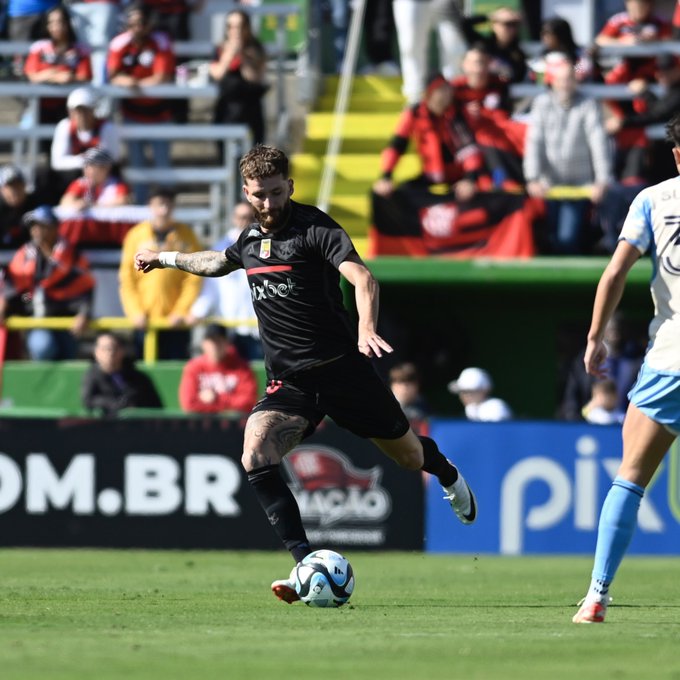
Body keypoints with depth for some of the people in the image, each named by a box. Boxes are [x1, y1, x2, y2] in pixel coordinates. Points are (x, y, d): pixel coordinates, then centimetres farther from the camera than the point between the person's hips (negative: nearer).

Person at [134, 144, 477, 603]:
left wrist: (367, 329, -45)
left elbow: (362, 278, -27)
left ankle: (449, 477, 51)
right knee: (255, 457, -22)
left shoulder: (315, 229, -12)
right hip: (288, 383, 5)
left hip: (342, 369, -5)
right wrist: (165, 259, 45)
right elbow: (218, 262, 34)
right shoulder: (250, 240, 8)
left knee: (408, 454, 11)